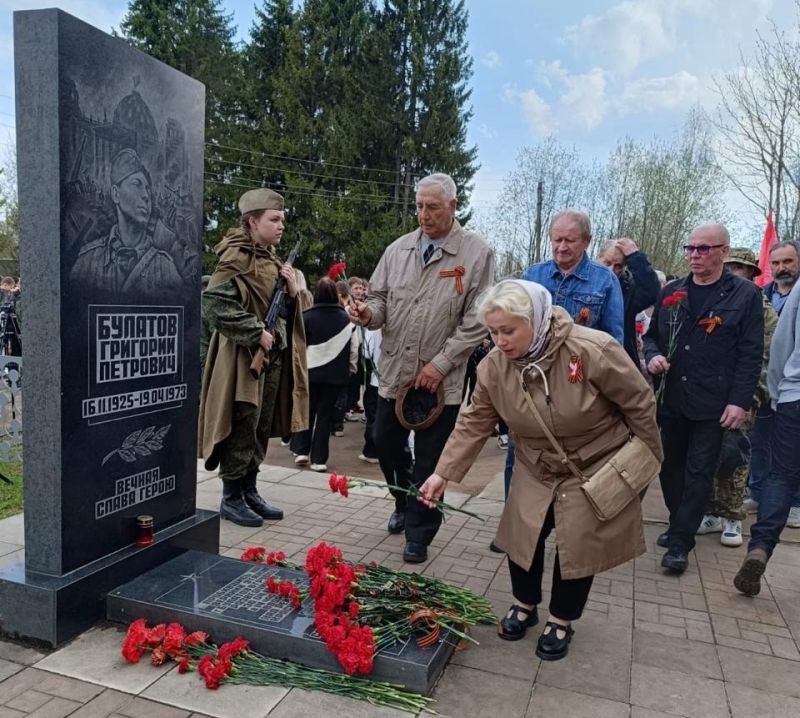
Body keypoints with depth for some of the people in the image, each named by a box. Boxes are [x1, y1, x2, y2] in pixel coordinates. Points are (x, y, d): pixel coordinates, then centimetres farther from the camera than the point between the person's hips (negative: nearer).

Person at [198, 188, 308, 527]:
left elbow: (285, 312, 21)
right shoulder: (236, 258, -11)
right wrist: (256, 333, -20)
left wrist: (292, 292, 0)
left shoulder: (271, 260, 15)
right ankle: (231, 498, 12)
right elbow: (214, 304, -21)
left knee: (261, 429, 13)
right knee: (242, 428, -2)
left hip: (274, 355, 8)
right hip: (245, 357, -8)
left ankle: (249, 491, 25)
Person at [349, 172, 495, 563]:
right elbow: (381, 299, 10)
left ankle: (418, 534, 23)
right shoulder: (398, 249, 6)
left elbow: (476, 321, -11)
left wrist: (440, 363, -17)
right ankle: (405, 503, 44)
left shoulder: (478, 253, -8)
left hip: (441, 379, -4)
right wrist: (369, 312, -15)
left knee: (429, 461, 5)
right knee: (386, 444, 17)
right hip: (394, 371, 5)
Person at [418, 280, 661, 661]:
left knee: (577, 545, 0)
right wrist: (444, 473, -15)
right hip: (536, 468, 4)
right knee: (522, 535, 8)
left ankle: (561, 621, 26)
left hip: (595, 466, -3)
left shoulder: (593, 350, -30)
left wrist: (648, 461, -5)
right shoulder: (494, 365, -17)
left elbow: (639, 402, -17)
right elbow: (473, 423, -9)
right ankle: (524, 605, 35)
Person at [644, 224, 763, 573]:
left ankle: (680, 541, 10)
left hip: (714, 404, -4)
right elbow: (652, 335, 16)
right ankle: (680, 525, 33)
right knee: (670, 466, 14)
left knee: (699, 472, 1)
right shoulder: (671, 292, 8)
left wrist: (740, 401, -13)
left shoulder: (745, 294, -4)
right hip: (672, 399, 5)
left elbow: (750, 354, -7)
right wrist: (652, 356, -7)